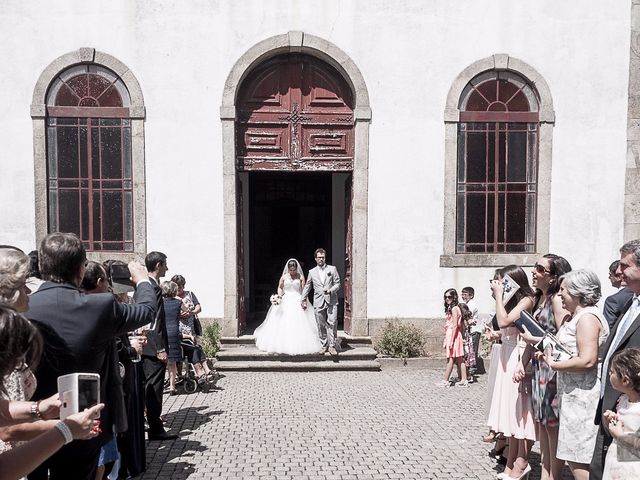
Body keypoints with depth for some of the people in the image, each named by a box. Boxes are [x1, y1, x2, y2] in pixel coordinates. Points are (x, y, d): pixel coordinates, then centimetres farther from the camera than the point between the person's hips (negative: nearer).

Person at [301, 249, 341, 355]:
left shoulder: (332, 269, 8)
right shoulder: (312, 272, 12)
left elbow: (337, 284, 6)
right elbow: (307, 287, 19)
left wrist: (330, 290, -12)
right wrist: (303, 300, 19)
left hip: (331, 301, -2)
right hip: (318, 302, 2)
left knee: (332, 323, -9)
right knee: (321, 326, 4)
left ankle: (332, 346, -3)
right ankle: (324, 345, 16)